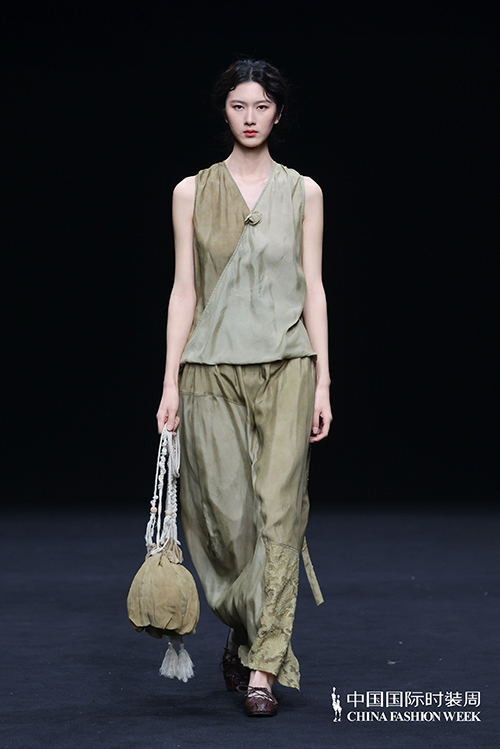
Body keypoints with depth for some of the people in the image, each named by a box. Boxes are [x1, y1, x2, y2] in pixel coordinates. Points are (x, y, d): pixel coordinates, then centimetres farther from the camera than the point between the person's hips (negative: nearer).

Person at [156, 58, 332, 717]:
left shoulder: (303, 193, 7)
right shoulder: (192, 192, 6)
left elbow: (313, 288, 5)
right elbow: (184, 289, 5)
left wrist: (323, 380, -1)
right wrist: (171, 380, 0)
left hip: (285, 366, 0)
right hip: (213, 367, 0)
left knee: (279, 510, -7)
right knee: (226, 512, 1)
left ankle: (262, 665, 0)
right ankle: (243, 632, 29)